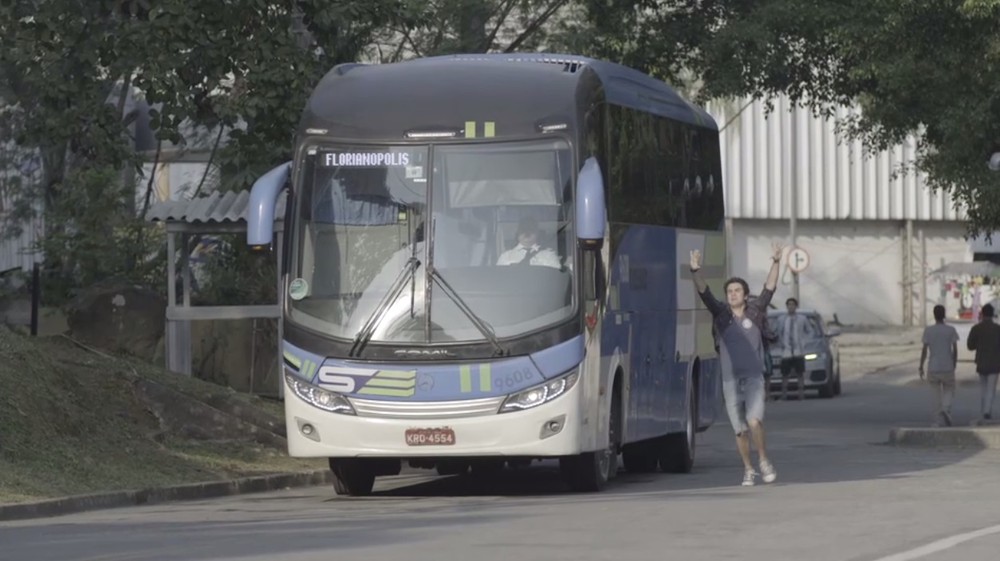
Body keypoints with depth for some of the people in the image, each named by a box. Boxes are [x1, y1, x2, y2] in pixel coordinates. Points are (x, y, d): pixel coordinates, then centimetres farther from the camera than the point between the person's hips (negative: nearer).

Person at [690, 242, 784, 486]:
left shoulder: (754, 313, 4)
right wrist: (695, 271, -22)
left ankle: (764, 461, -1)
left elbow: (769, 288, -4)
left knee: (754, 421, -20)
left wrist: (776, 262, -15)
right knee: (740, 430, 6)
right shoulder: (721, 314, 5)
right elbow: (704, 292, -6)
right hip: (730, 381, 2)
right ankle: (748, 470, 20)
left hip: (754, 378, -2)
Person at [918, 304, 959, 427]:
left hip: (933, 368, 1)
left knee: (937, 394, 11)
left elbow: (924, 350, -6)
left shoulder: (928, 330, -4)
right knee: (948, 391, 14)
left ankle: (937, 422, 10)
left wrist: (921, 367, 1)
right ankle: (946, 410, -14)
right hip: (948, 368, -1)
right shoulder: (951, 330, -4)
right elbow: (955, 350, -2)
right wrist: (954, 365, 12)